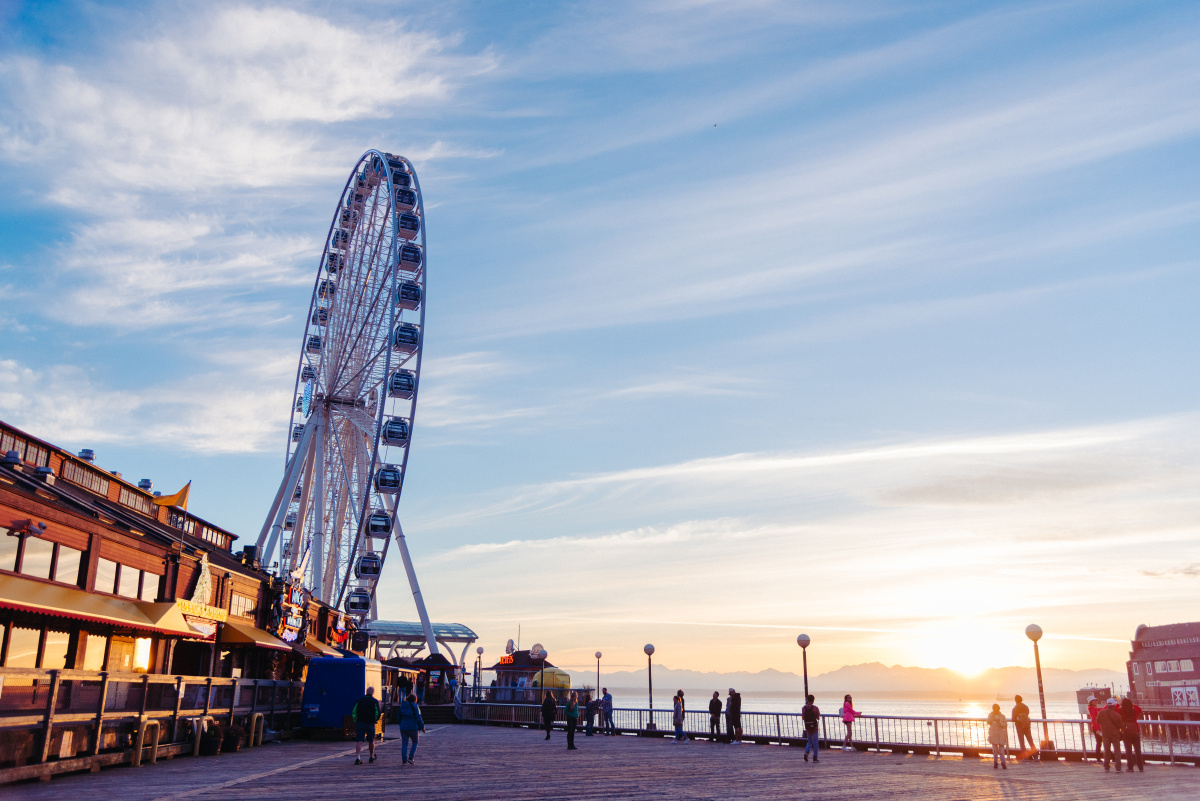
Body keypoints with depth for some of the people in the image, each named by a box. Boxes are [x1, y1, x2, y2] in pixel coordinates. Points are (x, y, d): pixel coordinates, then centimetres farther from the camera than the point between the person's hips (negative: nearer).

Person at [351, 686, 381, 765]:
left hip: (360, 723, 1)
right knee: (371, 741, 16)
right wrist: (375, 719, 11)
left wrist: (355, 721, 12)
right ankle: (372, 757, 29)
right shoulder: (375, 701, -2)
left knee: (359, 741, -3)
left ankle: (357, 758, -18)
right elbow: (378, 713, -8)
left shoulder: (359, 700, 6)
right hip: (370, 724, -1)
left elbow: (353, 712, 4)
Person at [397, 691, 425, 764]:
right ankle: (411, 757, 1)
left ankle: (404, 760, 3)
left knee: (404, 744, 8)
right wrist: (422, 727, -1)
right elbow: (418, 717, -10)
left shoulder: (402, 706, 7)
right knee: (415, 742, 14)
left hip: (403, 727, 4)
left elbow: (399, 716, 13)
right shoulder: (414, 706, -8)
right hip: (412, 727, -4)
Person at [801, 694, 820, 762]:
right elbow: (818, 718, -8)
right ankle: (815, 757, 8)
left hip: (807, 727, 3)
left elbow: (802, 718, 1)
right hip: (814, 726, -3)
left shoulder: (804, 708, -3)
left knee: (809, 741, 18)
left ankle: (806, 752, -6)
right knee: (815, 742, 7)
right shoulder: (815, 708, -12)